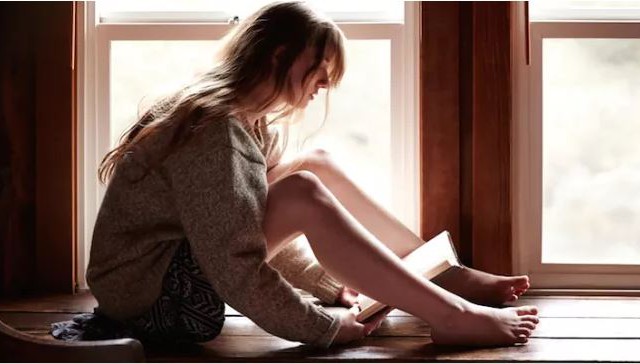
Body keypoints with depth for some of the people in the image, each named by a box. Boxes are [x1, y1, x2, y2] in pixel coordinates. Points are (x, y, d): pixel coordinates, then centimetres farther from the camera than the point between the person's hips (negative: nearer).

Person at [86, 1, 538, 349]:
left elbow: (263, 232, 10)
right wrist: (326, 327, -21)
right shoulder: (216, 128, -24)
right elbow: (235, 270, -29)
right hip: (147, 297, -9)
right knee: (303, 193, -26)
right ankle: (452, 317, -19)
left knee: (317, 164, 3)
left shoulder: (252, 124, 7)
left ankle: (447, 278, 6)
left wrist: (327, 281, -1)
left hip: (180, 269, 10)